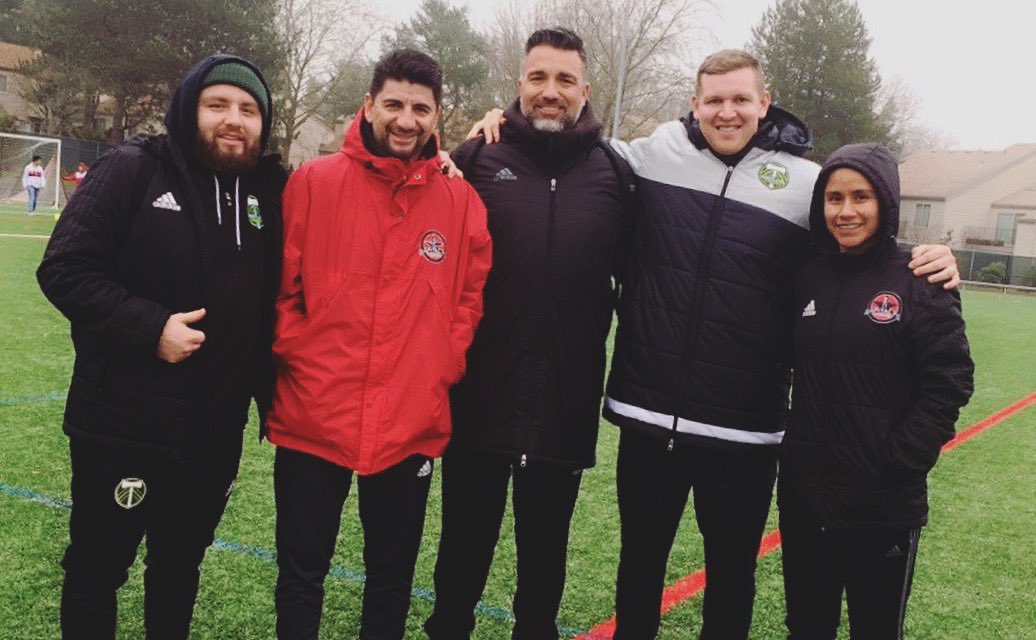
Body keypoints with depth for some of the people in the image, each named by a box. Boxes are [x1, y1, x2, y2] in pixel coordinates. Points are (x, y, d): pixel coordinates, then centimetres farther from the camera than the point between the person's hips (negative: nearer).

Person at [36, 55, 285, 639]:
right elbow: (65, 269, -13)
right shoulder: (134, 170, -8)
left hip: (216, 432, 4)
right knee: (96, 570, 12)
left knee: (180, 569, 21)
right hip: (120, 424, -3)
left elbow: (278, 303, 10)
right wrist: (150, 327, -21)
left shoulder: (271, 192, 3)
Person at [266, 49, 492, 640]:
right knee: (301, 572, 13)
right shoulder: (313, 182, -2)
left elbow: (472, 297, 7)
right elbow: (282, 286, 1)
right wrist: (299, 352, -7)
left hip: (413, 424, 1)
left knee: (393, 573, 18)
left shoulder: (462, 201, 2)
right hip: (313, 417, -1)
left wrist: (444, 366, -2)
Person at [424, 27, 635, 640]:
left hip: (567, 404, 1)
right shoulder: (477, 159, 0)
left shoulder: (615, 173, 2)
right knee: (465, 539, 15)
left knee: (546, 546, 17)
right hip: (479, 395, 0)